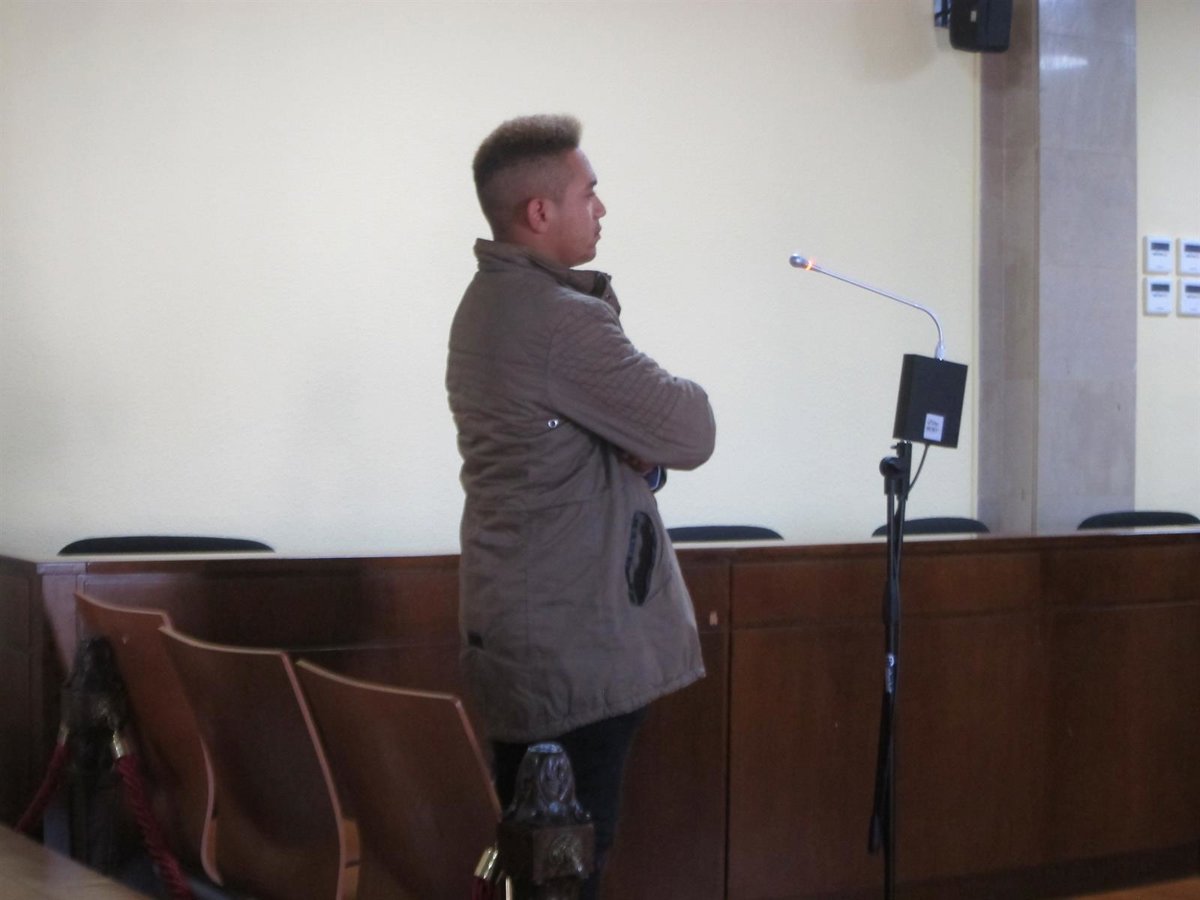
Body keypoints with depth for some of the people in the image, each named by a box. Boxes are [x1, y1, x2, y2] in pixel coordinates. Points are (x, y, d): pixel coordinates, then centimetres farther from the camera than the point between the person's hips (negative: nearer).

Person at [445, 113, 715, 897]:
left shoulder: (490, 302, 12)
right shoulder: (560, 320, -21)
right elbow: (689, 433, -16)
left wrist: (639, 442, -4)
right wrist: (680, 397, 5)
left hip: (521, 622, 10)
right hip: (573, 635, -10)